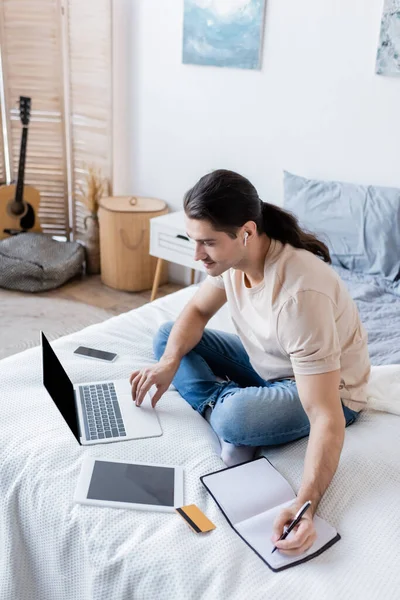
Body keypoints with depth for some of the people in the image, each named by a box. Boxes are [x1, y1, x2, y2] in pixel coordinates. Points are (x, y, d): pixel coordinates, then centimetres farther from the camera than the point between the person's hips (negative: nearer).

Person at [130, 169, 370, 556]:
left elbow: (326, 418, -39)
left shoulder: (299, 294, -40)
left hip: (328, 388, -8)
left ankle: (226, 412, -5)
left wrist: (305, 506, -50)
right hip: (265, 364, 8)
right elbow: (197, 310, 1)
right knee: (167, 337, -2)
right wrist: (168, 363, -18)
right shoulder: (232, 252, -16)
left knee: (235, 418, -38)